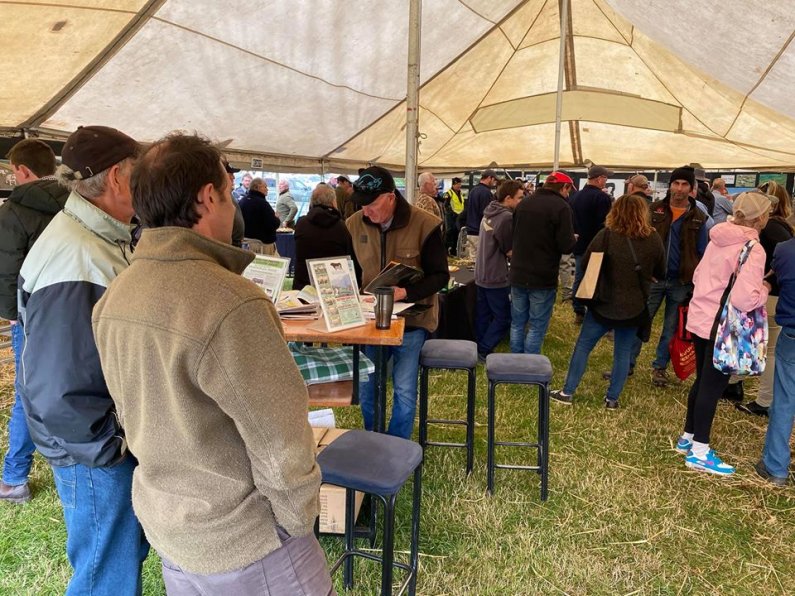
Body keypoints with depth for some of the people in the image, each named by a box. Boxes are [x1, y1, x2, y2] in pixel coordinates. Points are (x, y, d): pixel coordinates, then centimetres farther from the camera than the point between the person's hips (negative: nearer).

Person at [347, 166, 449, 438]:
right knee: (366, 386, 8)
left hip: (411, 318, -3)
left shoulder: (424, 225, -14)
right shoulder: (355, 223, -2)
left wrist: (405, 292, -24)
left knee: (404, 390, -3)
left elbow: (440, 276, -9)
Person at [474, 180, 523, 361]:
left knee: (483, 315, 15)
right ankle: (484, 351, 2)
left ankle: (480, 349, 22)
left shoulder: (489, 213, 8)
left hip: (482, 274, 9)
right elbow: (510, 251, -16)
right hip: (496, 276, -9)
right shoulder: (506, 217, -20)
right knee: (504, 317, 1)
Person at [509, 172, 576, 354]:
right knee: (537, 326, 4)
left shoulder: (523, 204, 7)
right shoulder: (561, 207, -13)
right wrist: (573, 239, 4)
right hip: (543, 278, -6)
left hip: (518, 274, 6)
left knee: (517, 323, 14)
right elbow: (566, 246, -17)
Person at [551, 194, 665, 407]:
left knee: (583, 346, 10)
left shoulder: (606, 235, -12)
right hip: (634, 307, 2)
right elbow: (660, 273, 9)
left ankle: (567, 392, 14)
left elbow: (585, 264, -5)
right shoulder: (654, 239, -3)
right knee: (623, 353, 13)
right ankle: (612, 399, 18)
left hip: (605, 303, -2)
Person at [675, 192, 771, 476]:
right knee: (713, 386, 2)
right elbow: (744, 299, -26)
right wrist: (764, 290, -8)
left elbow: (697, 277, 15)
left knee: (703, 381, 20)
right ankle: (699, 452, 12)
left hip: (700, 319, 8)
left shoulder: (718, 240, 6)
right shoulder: (753, 249, -18)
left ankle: (688, 438, 32)